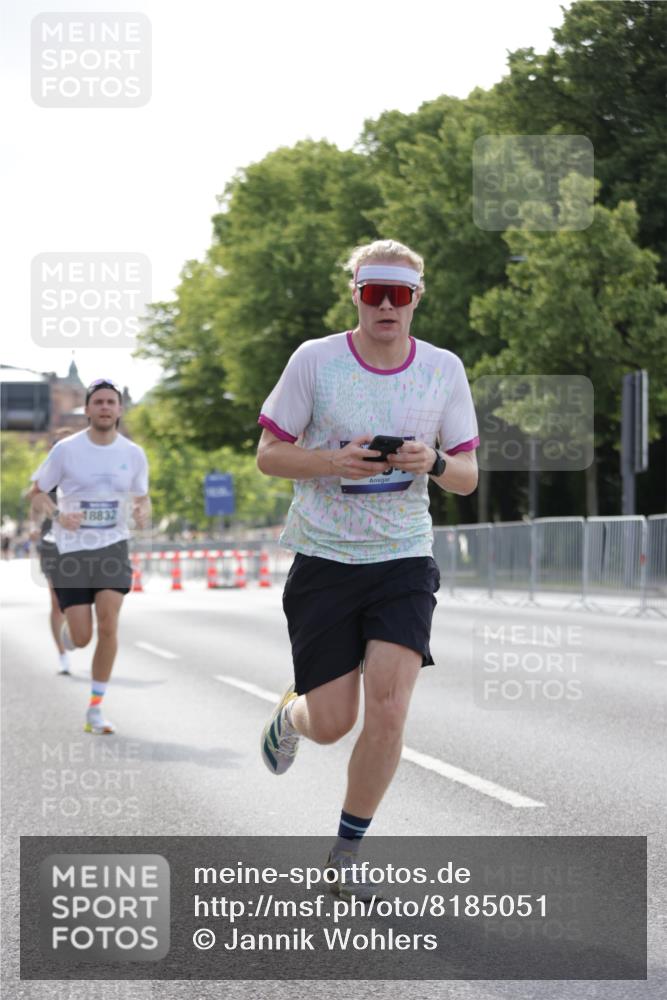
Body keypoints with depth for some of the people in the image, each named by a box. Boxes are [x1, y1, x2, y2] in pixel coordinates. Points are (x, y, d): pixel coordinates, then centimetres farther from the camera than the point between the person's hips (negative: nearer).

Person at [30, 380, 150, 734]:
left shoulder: (134, 454, 1)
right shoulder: (66, 450, -6)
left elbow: (142, 498, 15)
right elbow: (38, 492, 3)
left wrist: (143, 512, -10)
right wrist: (57, 515, -17)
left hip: (113, 548, 1)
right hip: (72, 550, -1)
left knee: (108, 625, -16)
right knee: (81, 638, -5)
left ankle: (95, 712, -6)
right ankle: (68, 630, 37)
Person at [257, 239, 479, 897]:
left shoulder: (444, 369, 2)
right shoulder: (314, 360, -5)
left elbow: (467, 477, 7)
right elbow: (269, 454, 0)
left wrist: (434, 462, -16)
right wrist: (334, 461, -18)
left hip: (404, 559, 1)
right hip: (323, 562, -1)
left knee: (388, 707, -15)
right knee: (331, 723, -1)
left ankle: (347, 852, 5)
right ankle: (289, 713, 39)